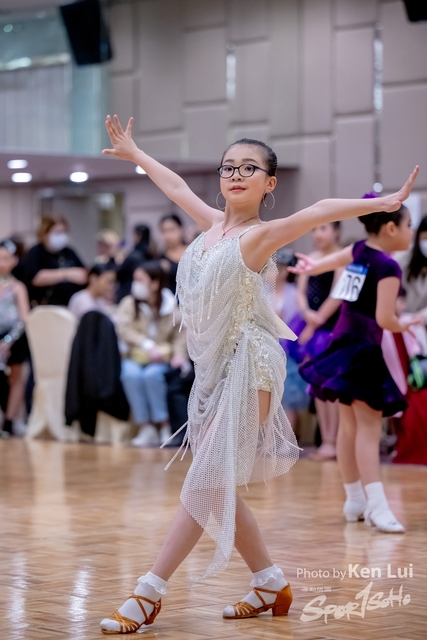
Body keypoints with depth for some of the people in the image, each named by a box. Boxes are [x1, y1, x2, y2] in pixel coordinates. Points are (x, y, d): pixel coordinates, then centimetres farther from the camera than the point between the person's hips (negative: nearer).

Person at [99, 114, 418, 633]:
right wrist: (134, 154, 41)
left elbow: (321, 211, -25)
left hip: (248, 366, -8)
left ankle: (148, 595, -6)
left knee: (207, 485, -8)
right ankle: (271, 585, 22)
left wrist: (383, 202, -38)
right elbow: (176, 187, 27)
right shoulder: (212, 225, 9)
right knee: (216, 490, 10)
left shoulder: (260, 235, -10)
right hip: (213, 367, 8)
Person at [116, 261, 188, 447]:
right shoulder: (129, 303, 4)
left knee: (151, 374, -34)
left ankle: (164, 425, -24)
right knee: (130, 374, -33)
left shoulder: (172, 307, 1)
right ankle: (146, 428, -28)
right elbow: (124, 328, -8)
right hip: (136, 357, 1)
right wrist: (148, 345, -20)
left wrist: (179, 354, -19)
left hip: (162, 359, -1)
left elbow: (180, 335, 0)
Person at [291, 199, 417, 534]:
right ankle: (377, 505, -22)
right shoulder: (388, 267, -15)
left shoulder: (359, 250, 8)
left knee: (350, 426, 15)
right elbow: (384, 319, -20)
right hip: (365, 349, -9)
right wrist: (403, 326, 2)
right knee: (368, 428, -15)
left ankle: (355, 500, 25)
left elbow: (334, 259, 31)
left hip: (344, 343, 9)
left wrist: (313, 267, 52)